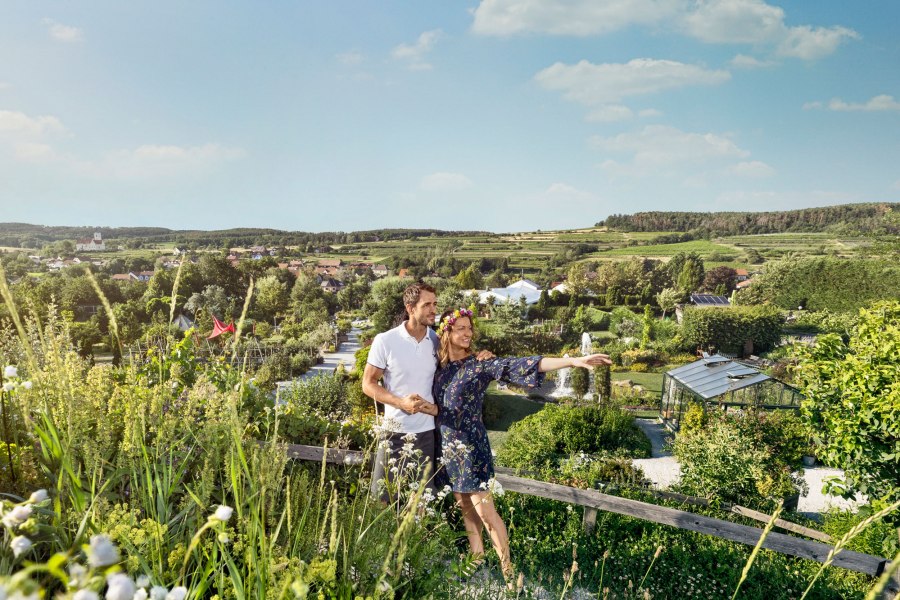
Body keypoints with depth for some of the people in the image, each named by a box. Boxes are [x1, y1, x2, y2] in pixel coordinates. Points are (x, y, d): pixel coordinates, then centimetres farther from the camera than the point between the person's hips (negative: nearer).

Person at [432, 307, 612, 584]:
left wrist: (573, 361, -32)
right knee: (465, 509, 15)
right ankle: (478, 563, 29)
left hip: (471, 448, -5)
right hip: (448, 448, 5)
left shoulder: (479, 365, -11)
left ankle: (508, 572, 10)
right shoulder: (439, 366, 3)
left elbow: (517, 366, -23)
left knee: (485, 512, -3)